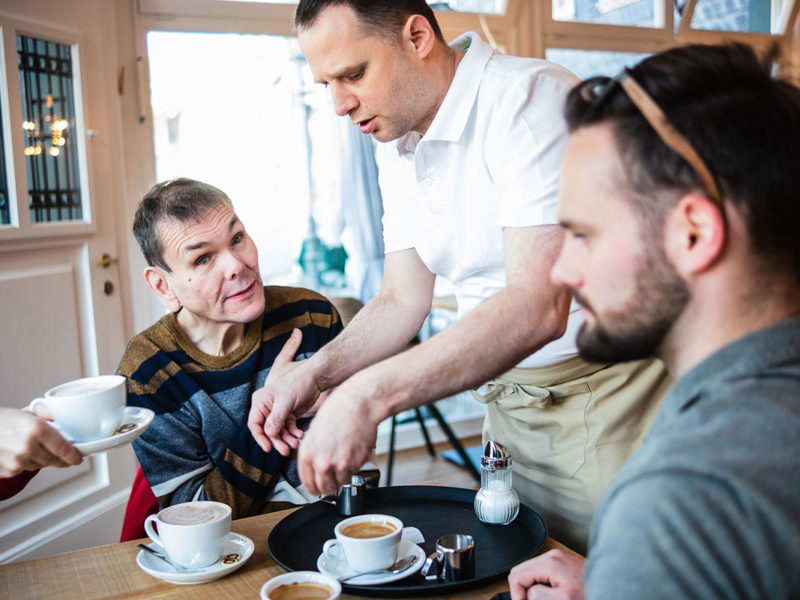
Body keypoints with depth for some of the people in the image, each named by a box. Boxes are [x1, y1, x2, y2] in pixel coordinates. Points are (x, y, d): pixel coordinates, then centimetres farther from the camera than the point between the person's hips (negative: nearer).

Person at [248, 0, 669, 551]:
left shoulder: (529, 98, -20)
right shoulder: (396, 140, 6)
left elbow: (538, 305, -31)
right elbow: (403, 300, 8)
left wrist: (369, 394, -36)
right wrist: (313, 375, -8)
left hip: (603, 387, -7)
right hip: (510, 396, 7)